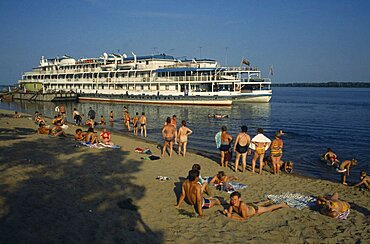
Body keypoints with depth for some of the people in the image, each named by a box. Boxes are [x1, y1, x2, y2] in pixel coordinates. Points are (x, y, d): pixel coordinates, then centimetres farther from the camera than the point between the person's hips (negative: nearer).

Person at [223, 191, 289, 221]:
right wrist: (226, 212, -35)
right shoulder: (232, 203, -28)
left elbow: (245, 218, -40)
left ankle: (281, 204, 48)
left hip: (255, 210, -5)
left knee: (268, 209, 22)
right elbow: (230, 213, -13)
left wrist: (232, 217, -44)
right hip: (249, 207, 5)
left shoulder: (242, 204, -45)